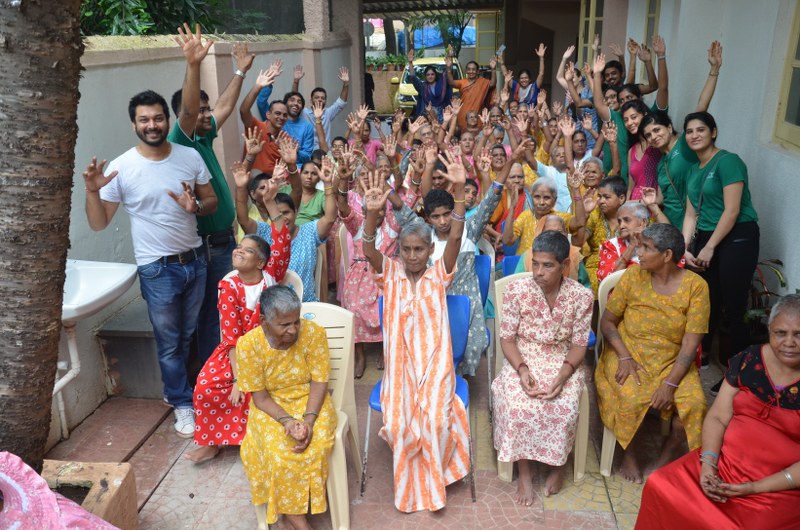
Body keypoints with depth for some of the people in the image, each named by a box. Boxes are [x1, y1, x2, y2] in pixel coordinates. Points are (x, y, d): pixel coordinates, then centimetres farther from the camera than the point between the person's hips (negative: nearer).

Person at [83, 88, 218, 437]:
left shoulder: (190, 156, -3)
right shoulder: (121, 167, -11)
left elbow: (212, 202, 5)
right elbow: (98, 223, -8)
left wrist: (195, 206, -17)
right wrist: (92, 191, -27)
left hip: (194, 260, 4)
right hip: (157, 268, -3)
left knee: (187, 336, 19)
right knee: (169, 342, 7)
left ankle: (174, 389, 42)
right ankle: (183, 404, 26)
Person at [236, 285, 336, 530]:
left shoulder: (314, 333, -16)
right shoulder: (248, 344, -17)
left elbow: (319, 382, -11)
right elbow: (260, 397, -11)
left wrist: (308, 420, -27)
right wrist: (287, 420, -28)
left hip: (310, 401, 1)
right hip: (270, 407, 0)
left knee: (315, 444, -27)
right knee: (278, 450, -28)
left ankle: (291, 508, -4)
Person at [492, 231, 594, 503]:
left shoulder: (581, 296, -10)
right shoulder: (516, 290, -12)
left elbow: (579, 344, -4)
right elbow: (507, 339, -5)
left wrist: (563, 375, -20)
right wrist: (522, 370, -21)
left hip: (563, 363, 1)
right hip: (523, 361, 0)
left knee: (564, 409, -26)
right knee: (519, 407, -28)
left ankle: (558, 465, 5)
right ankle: (523, 472, -5)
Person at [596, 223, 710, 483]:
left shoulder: (696, 286, -9)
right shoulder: (632, 275, -6)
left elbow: (691, 342, -12)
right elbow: (607, 321, 0)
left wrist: (670, 383, -22)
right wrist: (624, 357, -15)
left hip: (673, 362, 1)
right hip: (629, 356, 0)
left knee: (694, 402, -24)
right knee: (632, 399, -28)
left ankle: (669, 452, 7)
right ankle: (630, 453, 2)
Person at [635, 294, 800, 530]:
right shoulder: (749, 360, 1)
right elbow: (717, 417, 2)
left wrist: (756, 488, -16)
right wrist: (708, 463, -13)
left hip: (779, 487, -4)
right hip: (724, 461, 4)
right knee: (659, 487, -13)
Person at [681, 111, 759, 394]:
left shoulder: (728, 161, -9)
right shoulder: (694, 170, 14)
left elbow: (732, 210, -14)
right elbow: (691, 214, 14)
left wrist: (710, 248, -12)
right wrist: (685, 248, 2)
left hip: (737, 239, -6)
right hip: (705, 239, 6)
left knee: (733, 310, -4)